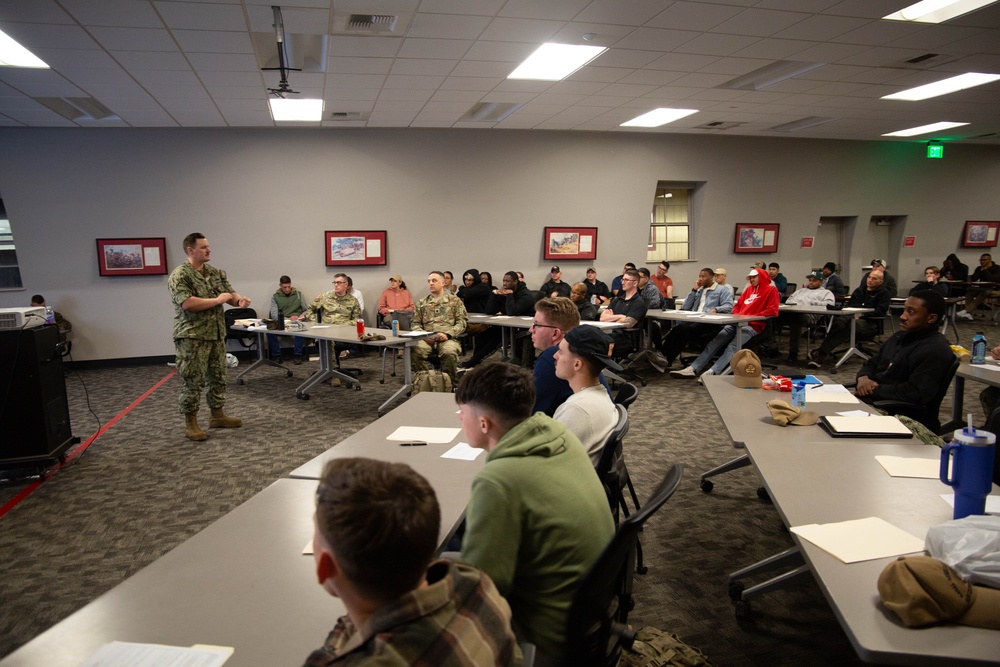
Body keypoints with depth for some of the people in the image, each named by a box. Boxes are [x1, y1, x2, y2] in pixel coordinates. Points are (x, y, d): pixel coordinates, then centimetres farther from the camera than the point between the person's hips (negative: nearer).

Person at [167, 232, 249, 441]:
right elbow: (187, 303, -24)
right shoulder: (179, 275, -12)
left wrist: (239, 299, -12)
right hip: (192, 337, -7)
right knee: (193, 381, -2)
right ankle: (190, 424, 9)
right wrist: (217, 300, -17)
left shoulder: (216, 273, 11)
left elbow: (231, 294, 12)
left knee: (218, 377, 14)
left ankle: (217, 416, 27)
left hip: (216, 335, 7)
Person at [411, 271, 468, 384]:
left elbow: (462, 322, 6)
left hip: (448, 338, -2)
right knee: (415, 351, -32)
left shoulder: (455, 301, 14)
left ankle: (450, 382, -15)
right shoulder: (422, 303, 23)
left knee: (449, 352, -37)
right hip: (427, 339, 2)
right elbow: (415, 324, 16)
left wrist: (447, 334, -11)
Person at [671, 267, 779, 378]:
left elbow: (772, 311, -6)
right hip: (736, 323, 6)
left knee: (732, 346, -29)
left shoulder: (771, 290, 6)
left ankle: (712, 372, -46)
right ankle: (692, 369, -24)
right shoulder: (749, 289, 25)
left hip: (752, 326, -6)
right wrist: (736, 316, 7)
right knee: (714, 342, -13)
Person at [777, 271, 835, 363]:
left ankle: (793, 354, -39)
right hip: (788, 310, 5)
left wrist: (812, 302, -2)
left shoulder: (826, 292, 25)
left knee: (795, 318, -42)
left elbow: (830, 304, 5)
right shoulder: (801, 290, 43)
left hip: (807, 314, -5)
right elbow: (789, 300, 35)